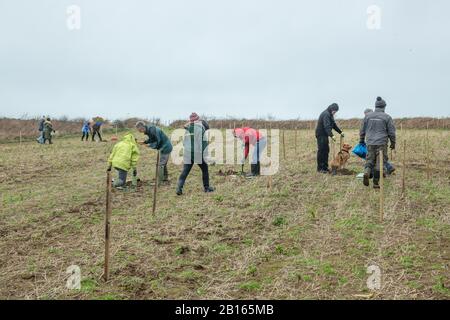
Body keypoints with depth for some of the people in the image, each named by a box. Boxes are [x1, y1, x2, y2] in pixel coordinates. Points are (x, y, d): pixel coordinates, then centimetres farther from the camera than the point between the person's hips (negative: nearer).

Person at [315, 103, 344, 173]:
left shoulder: (330, 115, 16)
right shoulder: (326, 114, -18)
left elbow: (334, 125, 25)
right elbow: (327, 126, -29)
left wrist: (340, 132, 21)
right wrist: (331, 135, -36)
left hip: (325, 135, 10)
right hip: (321, 135, -10)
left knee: (326, 151, 12)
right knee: (321, 151, -7)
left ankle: (325, 167, 17)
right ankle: (320, 168, -3)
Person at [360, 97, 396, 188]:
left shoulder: (368, 116, 7)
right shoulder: (387, 117, -2)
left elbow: (362, 130, 13)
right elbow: (391, 132, 0)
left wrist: (361, 140, 25)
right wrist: (393, 143, 11)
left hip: (370, 143, 3)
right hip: (381, 143, -3)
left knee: (369, 160, 11)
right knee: (379, 162, 3)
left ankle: (366, 172, -19)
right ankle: (376, 182, 3)